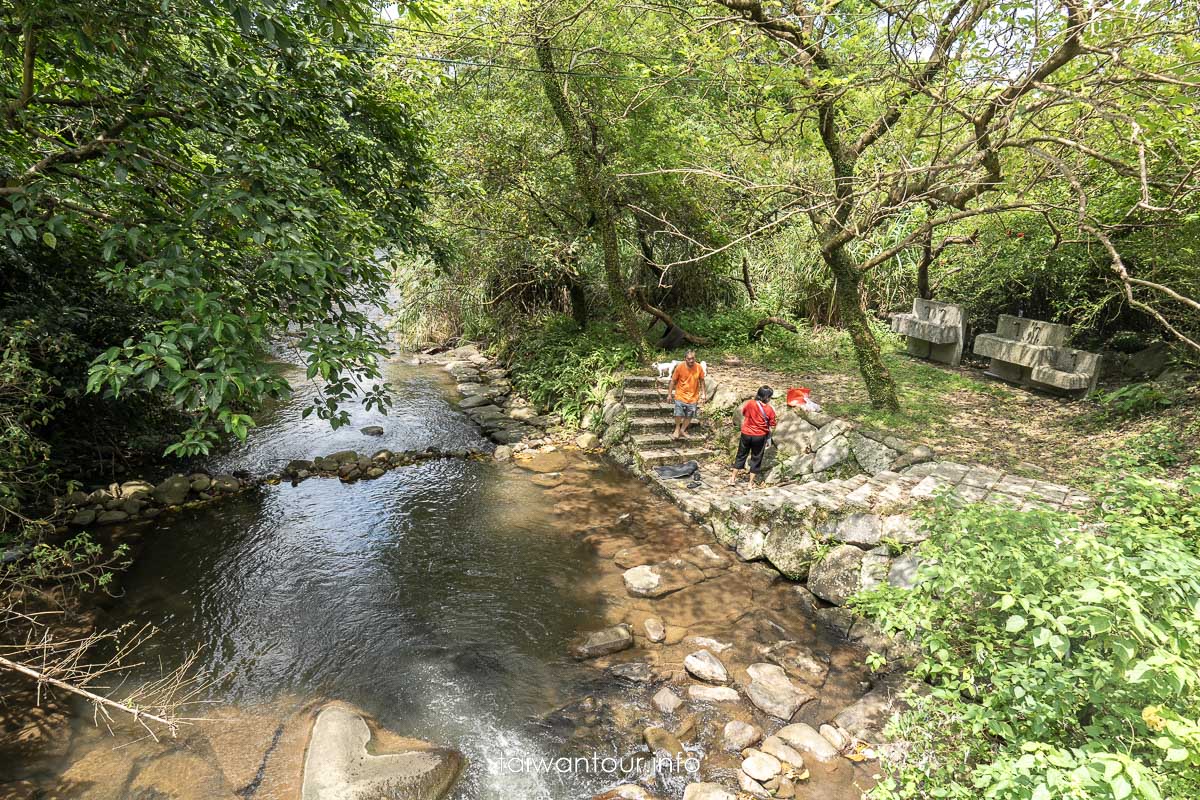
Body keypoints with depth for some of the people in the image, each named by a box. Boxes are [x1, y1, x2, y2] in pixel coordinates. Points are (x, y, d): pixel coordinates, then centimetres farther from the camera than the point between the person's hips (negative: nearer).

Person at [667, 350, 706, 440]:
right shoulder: (680, 367, -15)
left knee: (689, 415, 10)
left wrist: (703, 394, 4)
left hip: (693, 396, 2)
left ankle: (683, 430, 30)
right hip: (681, 395, -2)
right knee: (678, 413, -5)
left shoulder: (699, 368, -11)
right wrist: (670, 394, -2)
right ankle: (677, 430, 20)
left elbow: (701, 381, 4)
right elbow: (673, 381, -5)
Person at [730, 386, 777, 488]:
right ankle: (751, 483, 18)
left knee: (741, 455, 17)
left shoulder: (749, 403, -10)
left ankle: (733, 478, 23)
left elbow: (743, 413, 7)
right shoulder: (770, 410, -13)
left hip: (746, 434, 2)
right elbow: (772, 427, -7)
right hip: (760, 437, -2)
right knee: (756, 459, 12)